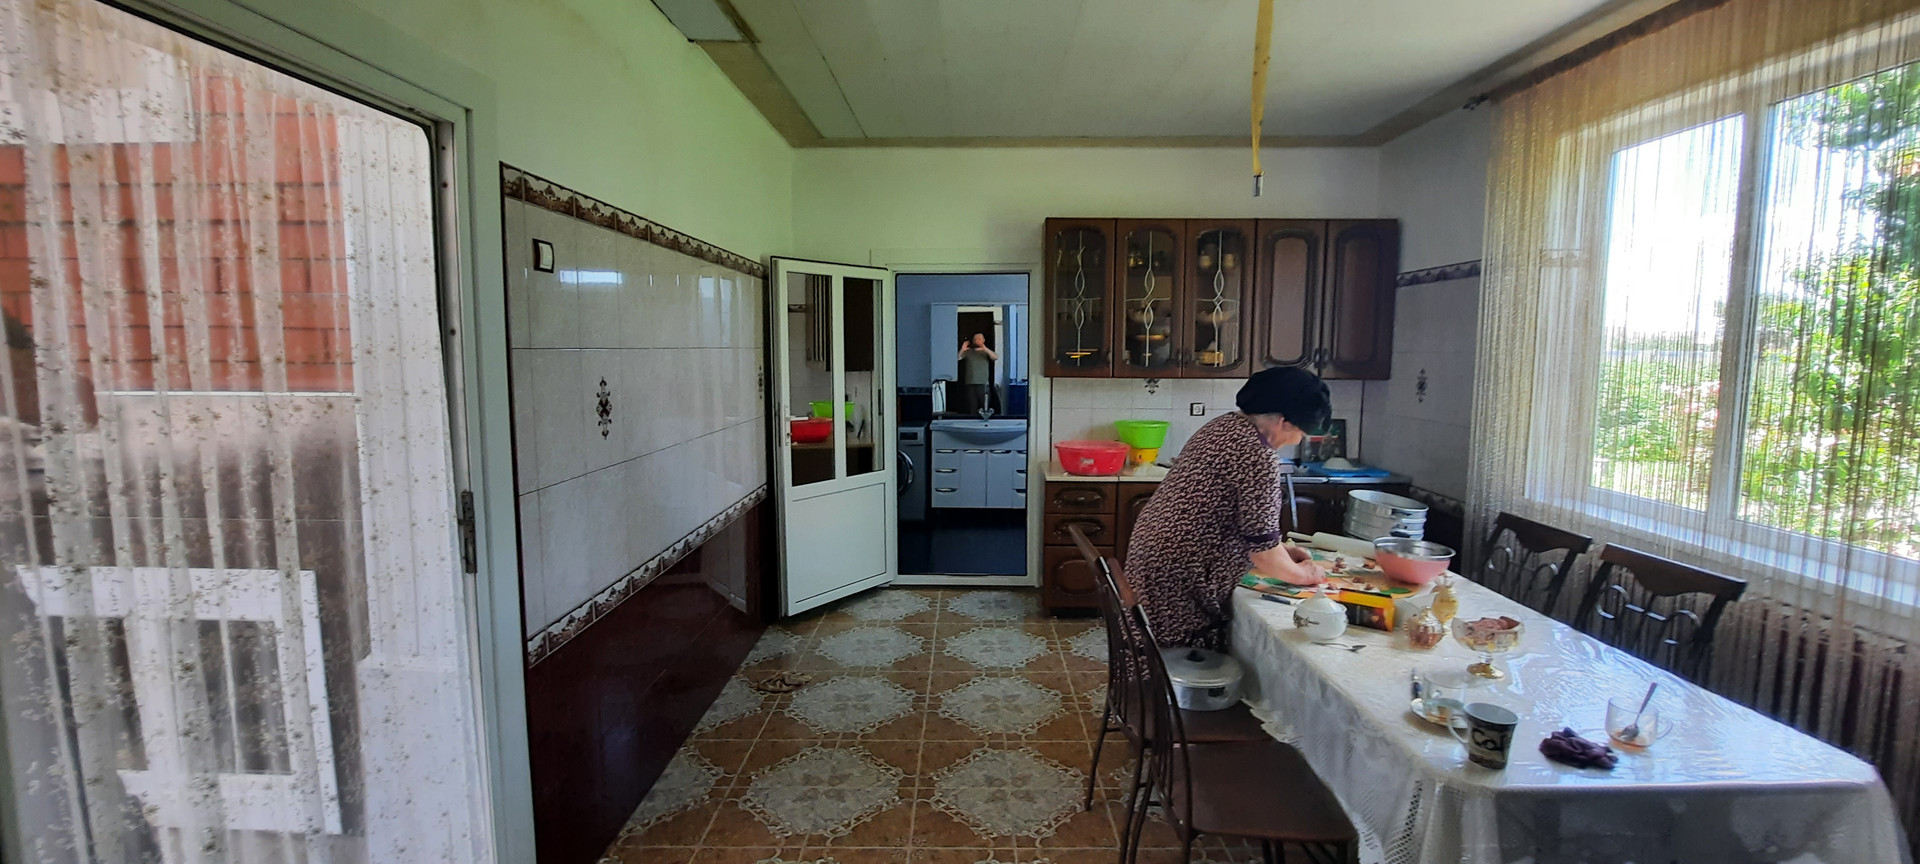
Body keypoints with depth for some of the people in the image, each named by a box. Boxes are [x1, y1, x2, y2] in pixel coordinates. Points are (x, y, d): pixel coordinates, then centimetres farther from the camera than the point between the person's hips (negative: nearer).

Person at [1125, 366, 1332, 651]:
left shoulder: (1225, 424, 7)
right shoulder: (1257, 457, -22)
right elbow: (1261, 547, -17)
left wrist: (1281, 549, 16)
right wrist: (1300, 573, 2)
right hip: (1180, 577, -9)